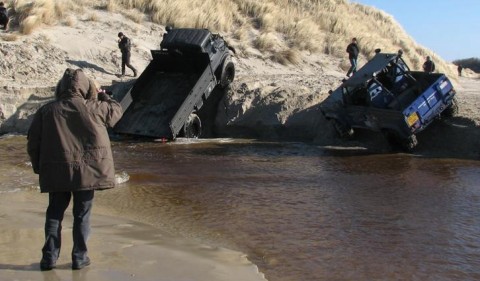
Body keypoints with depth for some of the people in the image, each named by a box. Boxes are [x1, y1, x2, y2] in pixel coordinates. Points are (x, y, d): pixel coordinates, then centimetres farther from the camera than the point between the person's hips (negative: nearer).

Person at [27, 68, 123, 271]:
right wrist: (102, 96, 28)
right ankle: (80, 257, 14)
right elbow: (116, 111, 12)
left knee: (54, 213, 13)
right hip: (87, 171, -2)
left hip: (56, 173, 2)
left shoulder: (46, 111, 1)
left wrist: (39, 167, 15)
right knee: (82, 215, 9)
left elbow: (33, 142, 4)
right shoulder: (92, 108, -6)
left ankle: (49, 257, 15)